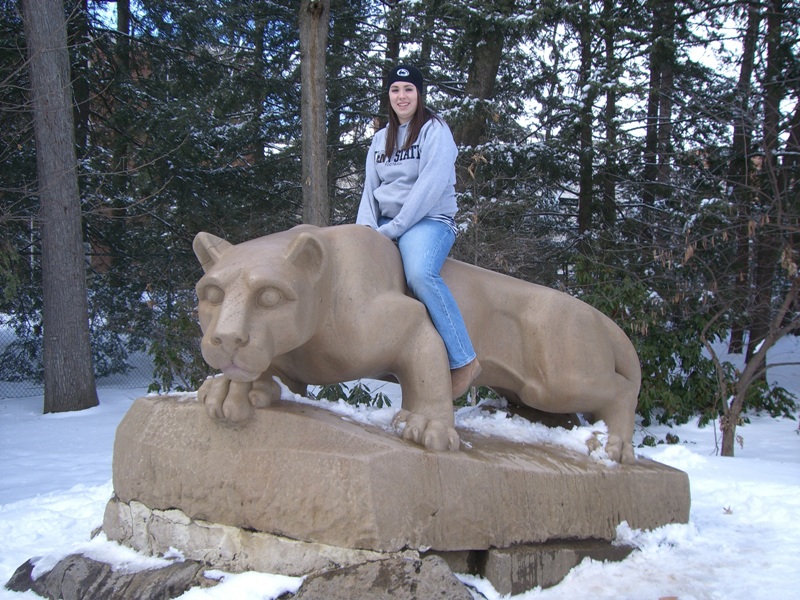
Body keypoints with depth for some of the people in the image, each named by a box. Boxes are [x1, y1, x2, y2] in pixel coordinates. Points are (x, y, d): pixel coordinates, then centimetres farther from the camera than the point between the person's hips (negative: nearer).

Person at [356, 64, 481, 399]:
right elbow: (370, 189, 15)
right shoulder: (381, 139, 18)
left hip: (429, 220, -7)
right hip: (387, 224, 7)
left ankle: (464, 361, -29)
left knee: (420, 273, -36)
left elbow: (430, 186, -14)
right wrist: (367, 228, -4)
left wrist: (393, 228, -18)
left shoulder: (434, 130, -3)